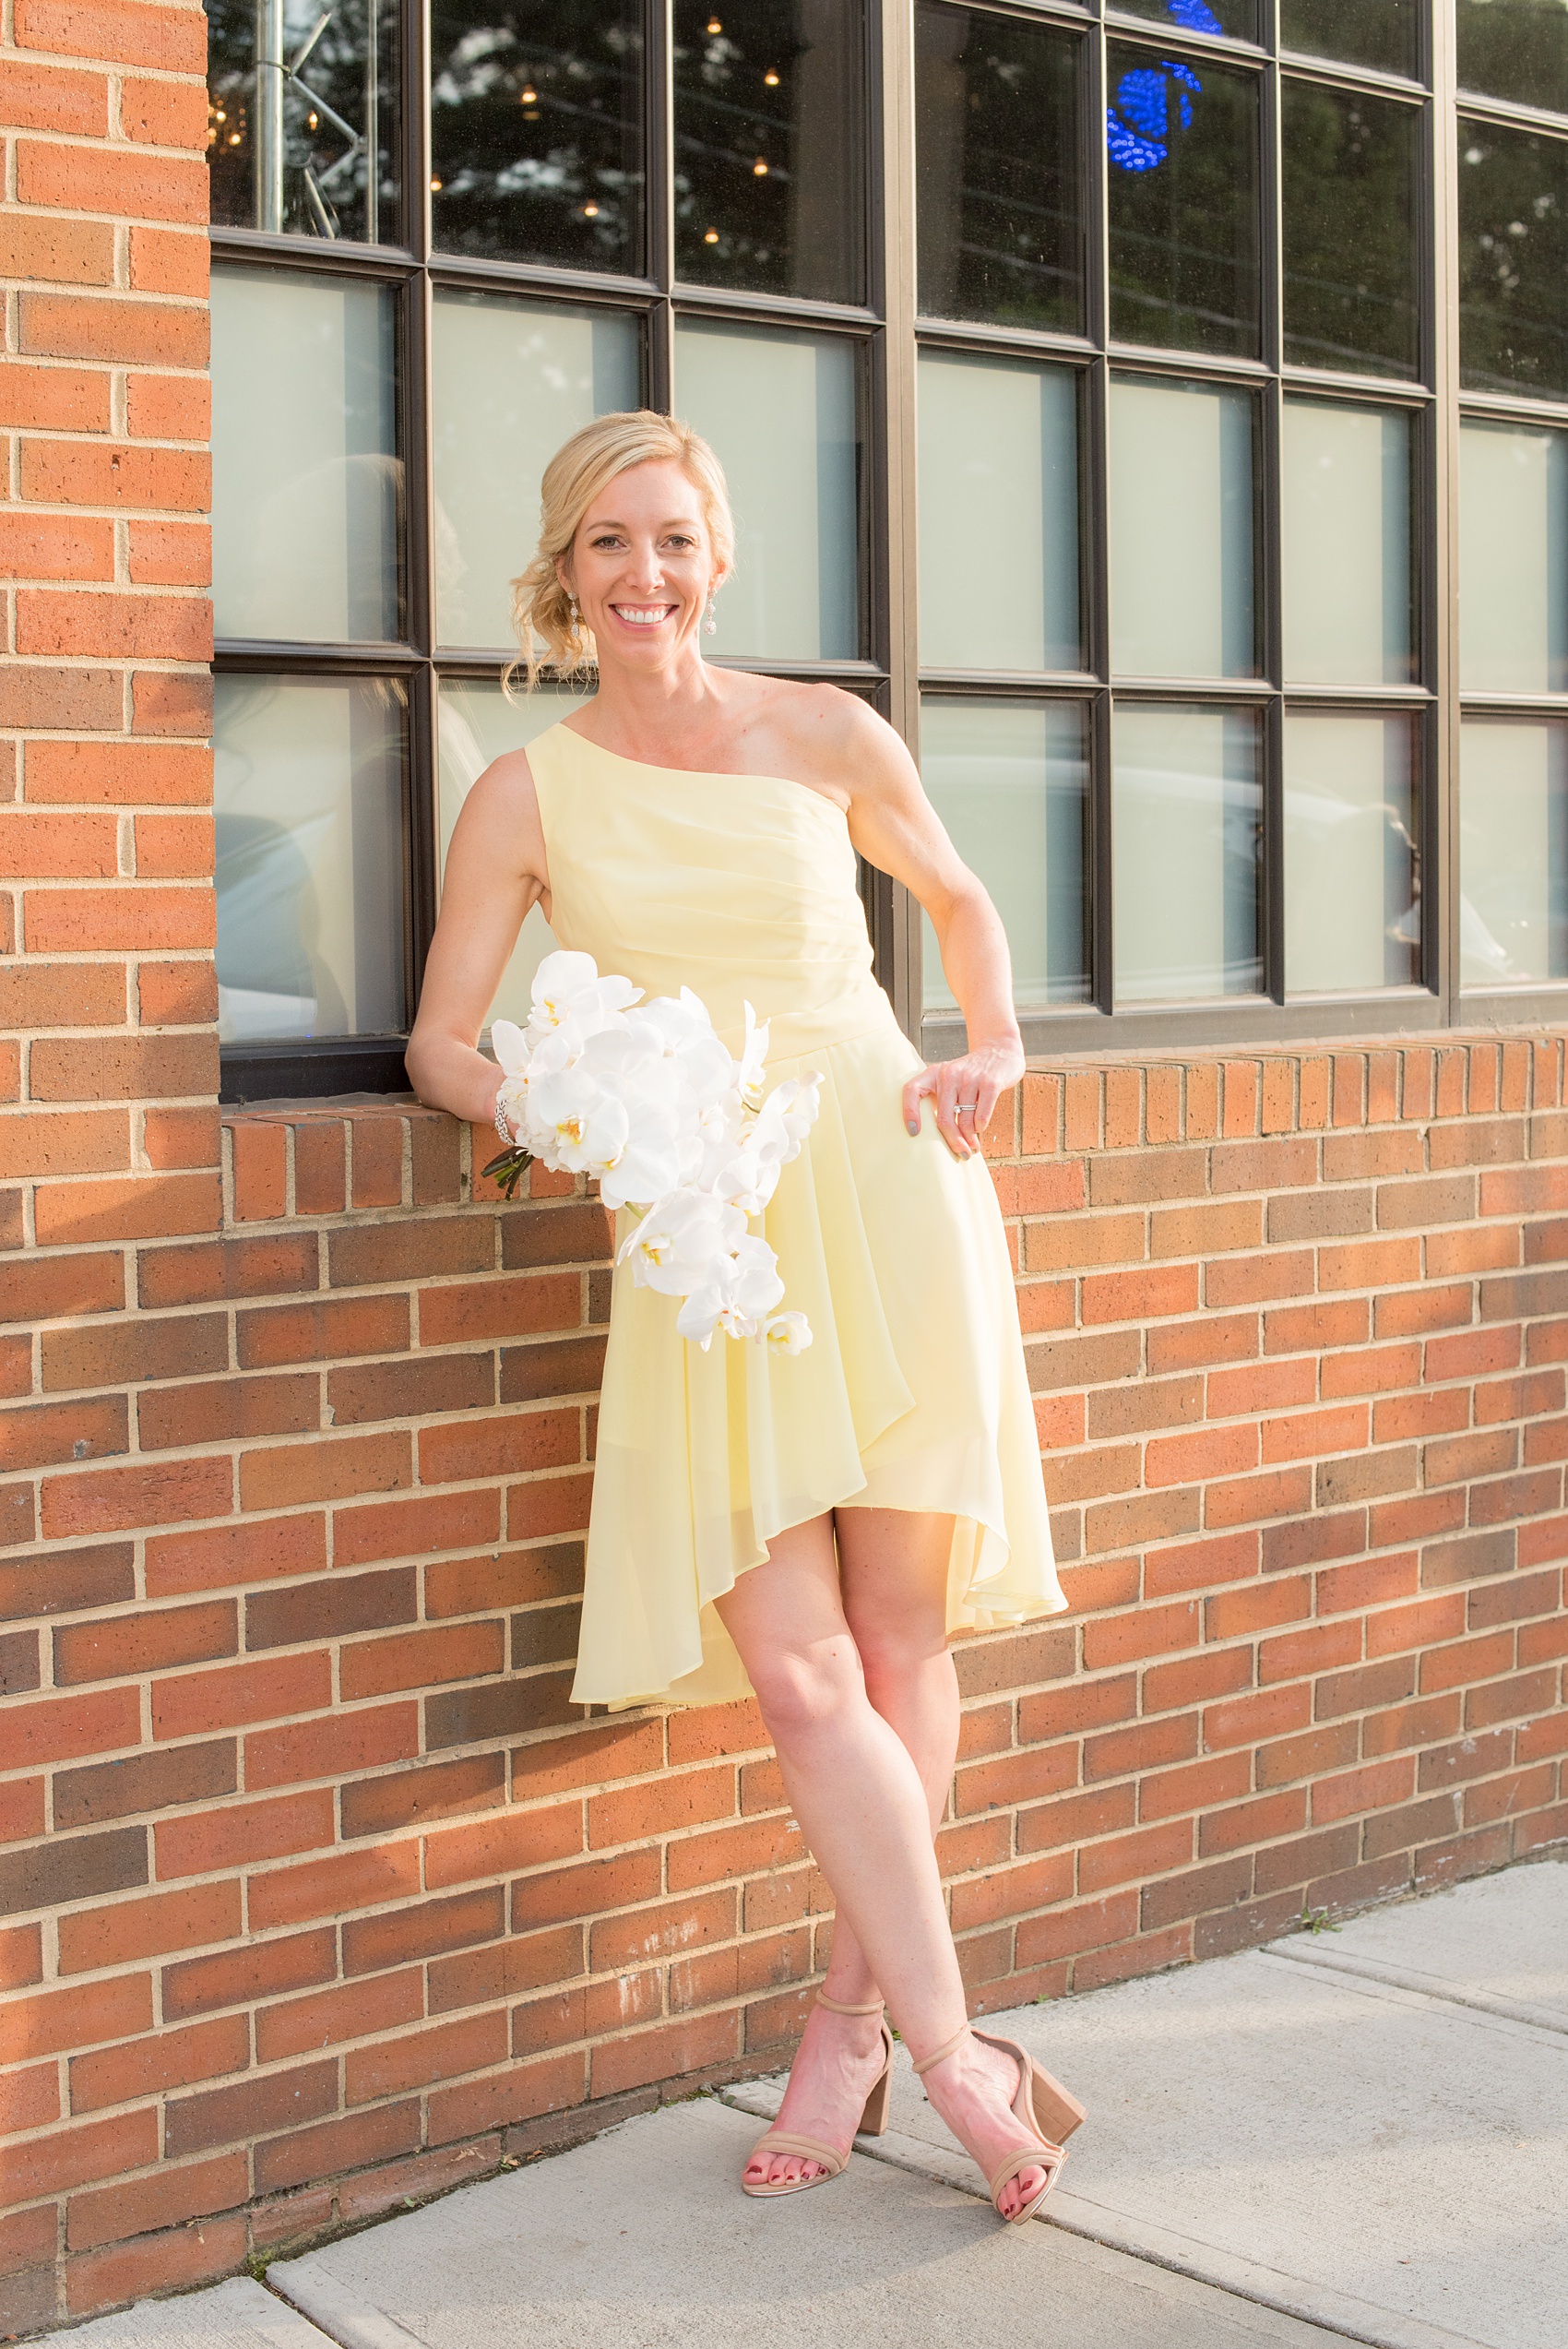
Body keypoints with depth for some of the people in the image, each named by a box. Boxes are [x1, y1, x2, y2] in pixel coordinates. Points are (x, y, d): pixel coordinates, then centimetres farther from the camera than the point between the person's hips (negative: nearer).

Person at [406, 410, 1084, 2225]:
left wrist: (996, 1050, 6)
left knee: (896, 1636, 2)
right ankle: (957, 2057, 3)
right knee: (795, 1674, -9)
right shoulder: (528, 795, 4)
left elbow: (956, 898, 22)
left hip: (888, 1199, 0)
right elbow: (440, 1041, 7)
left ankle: (853, 2022, 19)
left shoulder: (824, 736, 5)